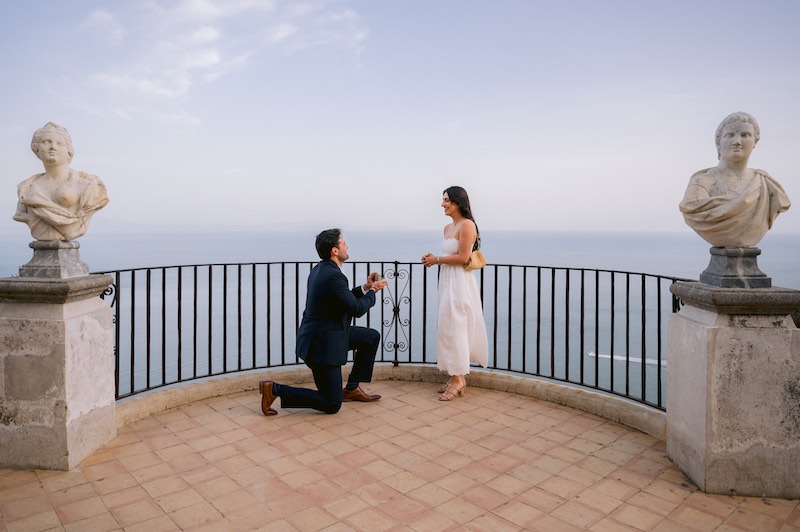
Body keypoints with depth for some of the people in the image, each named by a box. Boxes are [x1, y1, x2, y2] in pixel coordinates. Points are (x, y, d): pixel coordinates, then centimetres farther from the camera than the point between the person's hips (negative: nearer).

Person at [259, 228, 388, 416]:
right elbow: (357, 309, -19)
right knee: (332, 405, 1)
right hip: (322, 344, -10)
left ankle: (352, 388, 22)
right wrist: (373, 291, -4)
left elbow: (345, 299, 17)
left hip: (328, 333, 10)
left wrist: (365, 287, 9)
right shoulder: (333, 276, -25)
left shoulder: (320, 269, 5)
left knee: (373, 337, 16)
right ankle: (275, 389, 0)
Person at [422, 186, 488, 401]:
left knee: (453, 329, -6)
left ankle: (458, 379, 4)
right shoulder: (448, 227, 15)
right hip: (447, 281, 9)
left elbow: (463, 257, -17)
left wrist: (437, 259, -9)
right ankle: (458, 376, 19)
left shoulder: (467, 225, -11)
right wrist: (434, 260, 1)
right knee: (450, 329, 11)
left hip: (459, 282, -9)